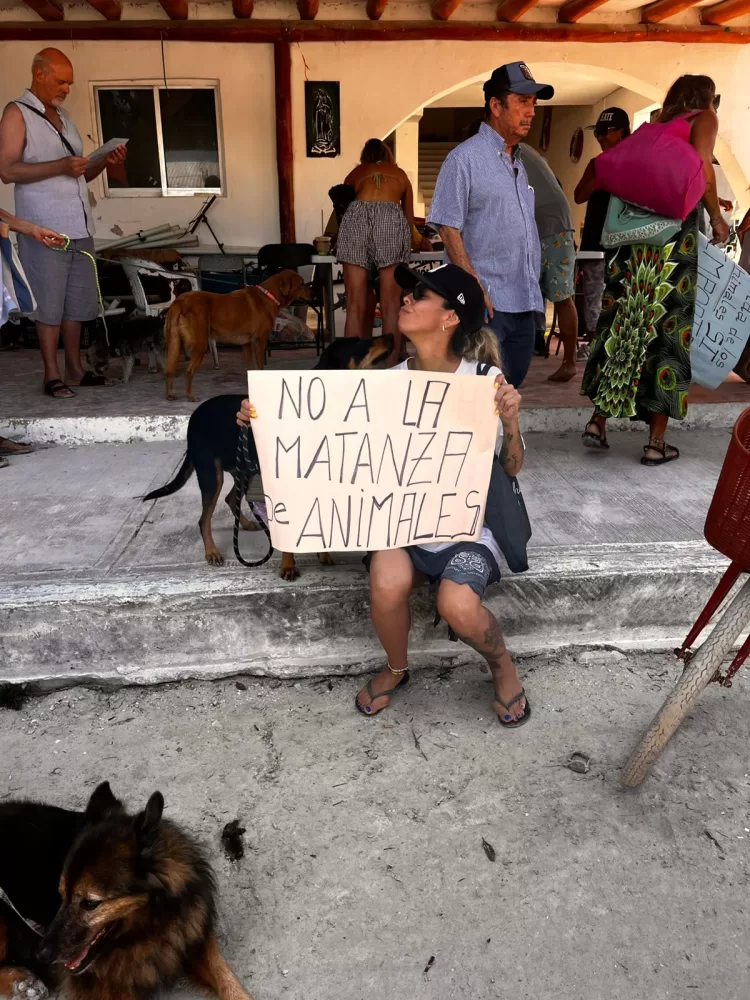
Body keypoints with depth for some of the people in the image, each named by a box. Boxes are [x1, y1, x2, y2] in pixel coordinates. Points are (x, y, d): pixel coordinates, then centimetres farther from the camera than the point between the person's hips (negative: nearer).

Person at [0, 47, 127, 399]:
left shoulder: (63, 117, 20)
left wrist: (105, 162, 5)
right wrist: (60, 166, -20)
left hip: (79, 224, 7)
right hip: (45, 227, -7)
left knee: (78, 300, 9)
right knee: (49, 301, -3)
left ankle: (74, 367, 19)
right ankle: (52, 374, 3)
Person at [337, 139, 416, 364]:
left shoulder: (355, 173, 34)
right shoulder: (401, 174, 34)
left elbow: (343, 204, 38)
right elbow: (409, 218, 39)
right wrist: (405, 243, 57)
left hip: (356, 216, 1)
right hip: (391, 218, 0)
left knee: (355, 307, 1)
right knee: (391, 306, 1)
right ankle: (390, 367, 0)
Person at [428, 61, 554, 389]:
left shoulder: (519, 162, 20)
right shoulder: (465, 158, -3)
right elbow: (448, 229, -11)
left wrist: (533, 289, 17)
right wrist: (476, 288, -19)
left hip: (524, 303, 8)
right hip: (488, 303, -8)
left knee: (511, 392, 12)